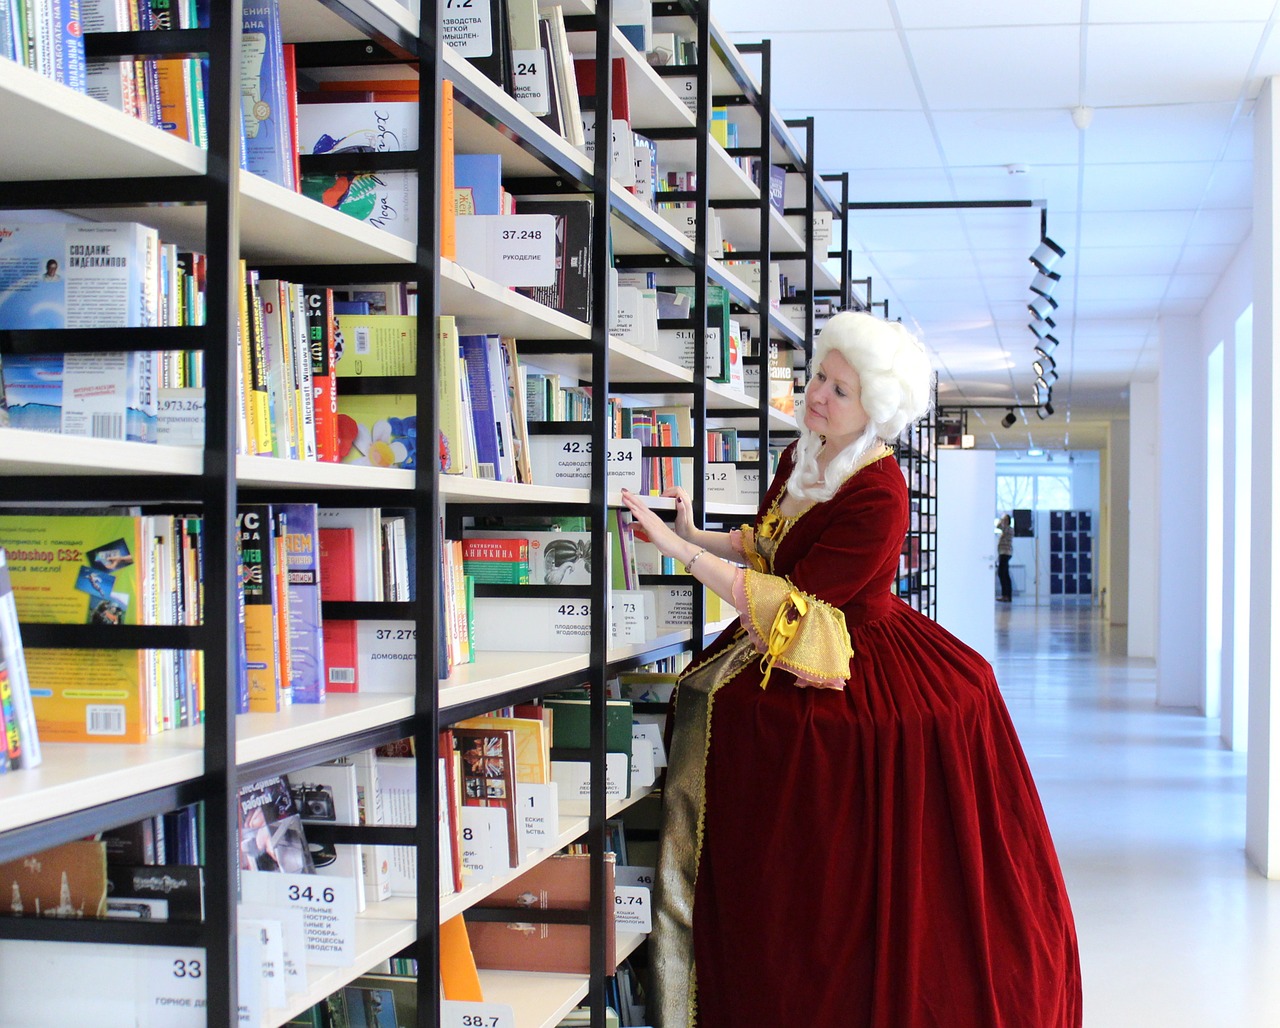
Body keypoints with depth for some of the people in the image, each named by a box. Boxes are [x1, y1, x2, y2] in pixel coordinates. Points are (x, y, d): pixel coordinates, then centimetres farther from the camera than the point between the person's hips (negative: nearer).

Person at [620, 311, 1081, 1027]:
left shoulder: (877, 496, -22)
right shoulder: (803, 457, 6)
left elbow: (792, 602, -25)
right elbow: (763, 544, 17)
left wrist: (679, 549, -25)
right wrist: (694, 536, -2)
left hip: (857, 672, -9)